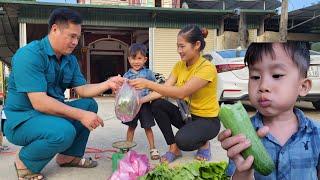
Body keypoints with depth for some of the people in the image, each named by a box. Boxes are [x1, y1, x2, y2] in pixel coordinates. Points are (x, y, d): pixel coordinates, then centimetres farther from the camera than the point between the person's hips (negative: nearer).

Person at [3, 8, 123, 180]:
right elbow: (39, 102, -29)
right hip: (22, 119, -8)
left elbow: (82, 90, 6)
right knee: (64, 131, -33)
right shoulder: (29, 55, -22)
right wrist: (81, 115, -29)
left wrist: (108, 83, -11)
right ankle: (25, 162, -4)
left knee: (89, 104, 1)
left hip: (51, 112, 8)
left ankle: (70, 155, 12)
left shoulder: (70, 60, 5)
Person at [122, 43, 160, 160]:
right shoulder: (127, 75, 3)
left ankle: (153, 149, 19)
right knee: (131, 127, 14)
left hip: (145, 104, -1)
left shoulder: (148, 73, -2)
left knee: (147, 127, 8)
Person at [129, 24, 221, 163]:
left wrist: (148, 84, -39)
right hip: (187, 115, 7)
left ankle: (203, 143, 3)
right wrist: (141, 100, -25)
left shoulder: (207, 68, -23)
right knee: (157, 104, -16)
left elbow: (181, 93, -34)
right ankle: (173, 149, -4)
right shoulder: (179, 65, 0)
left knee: (183, 140, -34)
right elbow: (164, 89, -9)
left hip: (207, 120, -7)